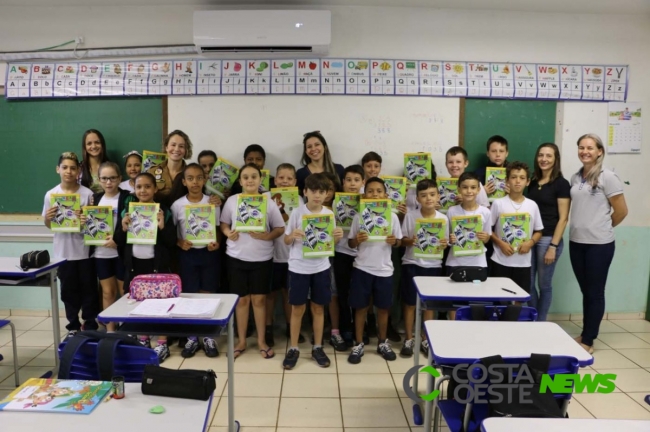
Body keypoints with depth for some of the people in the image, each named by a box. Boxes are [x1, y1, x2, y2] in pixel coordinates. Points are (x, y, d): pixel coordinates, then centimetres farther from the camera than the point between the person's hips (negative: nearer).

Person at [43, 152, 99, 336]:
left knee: (89, 290, 8)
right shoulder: (50, 195, 0)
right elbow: (48, 225, 6)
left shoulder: (87, 194, -6)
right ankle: (73, 327, 28)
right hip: (63, 252, 2)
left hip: (84, 251, -2)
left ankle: (90, 327, 21)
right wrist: (47, 218, -15)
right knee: (69, 291, 13)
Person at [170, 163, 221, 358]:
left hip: (208, 253, 0)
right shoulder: (177, 205, -3)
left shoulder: (212, 202, -3)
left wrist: (217, 242, -15)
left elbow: (218, 228, 4)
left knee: (208, 294, 6)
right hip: (187, 254, 0)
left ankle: (208, 337, 21)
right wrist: (179, 242, -15)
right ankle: (192, 338, 21)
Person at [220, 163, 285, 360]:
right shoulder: (232, 201, -1)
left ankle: (261, 340, 24)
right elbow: (223, 224, 8)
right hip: (237, 257, 1)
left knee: (259, 299, 9)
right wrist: (229, 233, -13)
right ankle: (241, 340, 26)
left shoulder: (269, 203, -5)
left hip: (262, 258, -1)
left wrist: (266, 236, -20)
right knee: (242, 299, 11)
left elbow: (280, 228, -2)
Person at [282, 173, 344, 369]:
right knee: (297, 308, 8)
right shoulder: (297, 213, -8)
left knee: (318, 308, 12)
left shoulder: (329, 214, -1)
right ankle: (293, 348, 23)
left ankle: (317, 347, 27)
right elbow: (286, 241, -1)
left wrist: (338, 237, -15)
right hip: (299, 267, -2)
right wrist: (293, 235, -23)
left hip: (321, 267, 2)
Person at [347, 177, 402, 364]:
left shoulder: (392, 217, -2)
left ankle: (383, 343, 30)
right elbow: (350, 244, 1)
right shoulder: (359, 216, -3)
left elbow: (398, 242, 5)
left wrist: (394, 241, -17)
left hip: (384, 269, 1)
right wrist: (357, 239, -20)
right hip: (362, 268, -1)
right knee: (361, 307, 7)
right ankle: (359, 344, 23)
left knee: (383, 307, 12)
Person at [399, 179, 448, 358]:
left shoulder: (443, 219, -4)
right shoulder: (410, 216, -7)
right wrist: (410, 241, -23)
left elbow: (445, 242, 4)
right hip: (412, 264, -1)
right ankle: (409, 339, 21)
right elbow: (402, 239, -2)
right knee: (410, 303, 6)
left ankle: (425, 340, 26)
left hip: (433, 265, 1)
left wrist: (444, 244, -18)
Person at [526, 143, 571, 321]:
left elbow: (563, 218, -10)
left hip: (548, 239, -5)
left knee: (544, 284, 6)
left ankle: (540, 323, 21)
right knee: (528, 283, 8)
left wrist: (553, 246, -15)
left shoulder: (561, 184, -6)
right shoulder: (532, 182, 11)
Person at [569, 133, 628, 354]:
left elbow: (621, 211, -5)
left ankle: (588, 340, 15)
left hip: (599, 244, -5)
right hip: (576, 242, 5)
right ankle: (584, 335, 27)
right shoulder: (575, 178, 8)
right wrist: (582, 228, 9)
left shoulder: (608, 177, -9)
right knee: (585, 291, 15)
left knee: (595, 292, 5)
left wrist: (602, 227, 6)